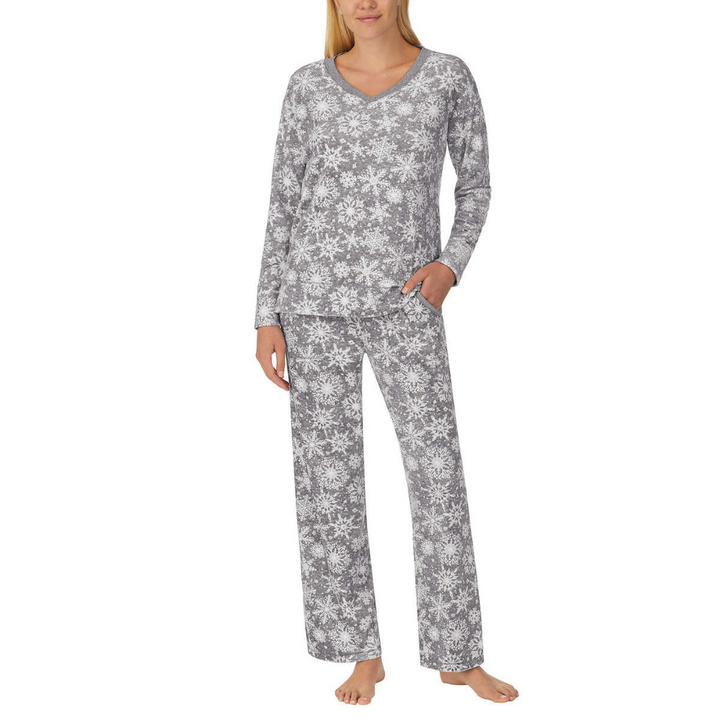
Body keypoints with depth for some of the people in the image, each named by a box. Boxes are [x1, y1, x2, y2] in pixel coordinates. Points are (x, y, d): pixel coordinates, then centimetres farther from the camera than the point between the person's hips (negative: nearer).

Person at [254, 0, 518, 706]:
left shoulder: (448, 76, 4)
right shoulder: (308, 85, 6)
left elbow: (475, 182, 12)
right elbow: (283, 204, 6)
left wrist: (451, 265, -6)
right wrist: (267, 318, 1)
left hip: (404, 304, 0)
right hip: (315, 302, 1)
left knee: (437, 468, -4)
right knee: (329, 472, 2)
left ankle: (458, 655, 12)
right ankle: (363, 654, 17)